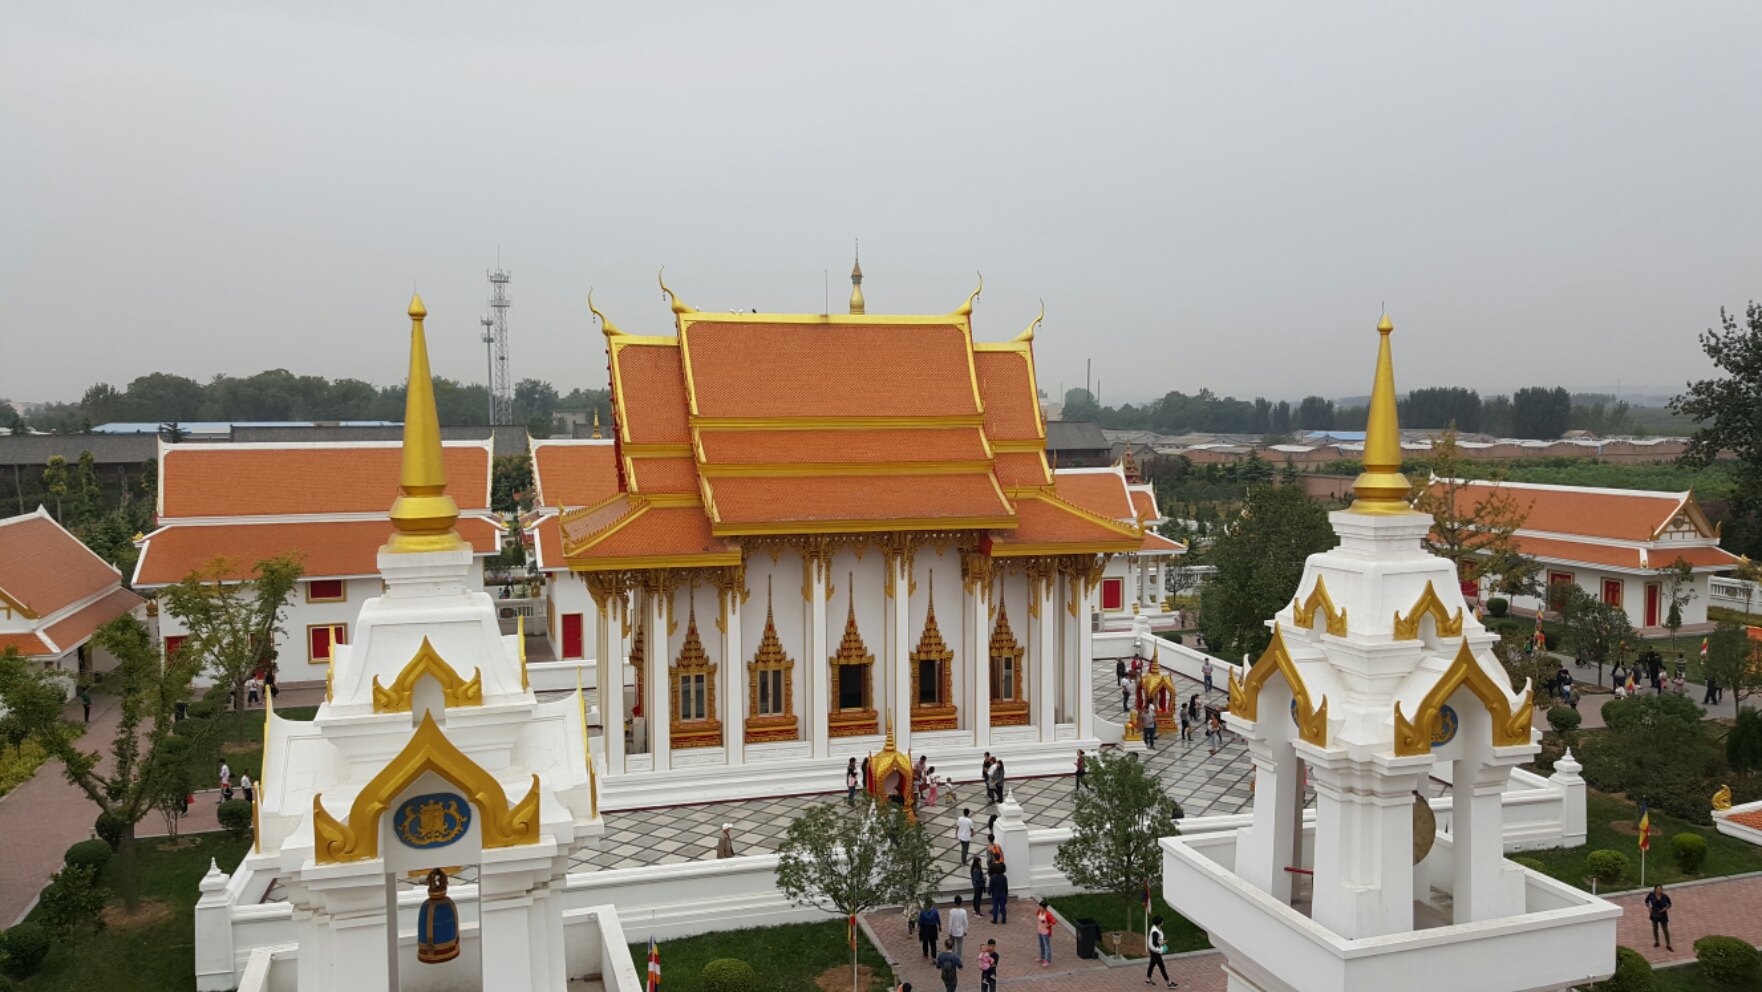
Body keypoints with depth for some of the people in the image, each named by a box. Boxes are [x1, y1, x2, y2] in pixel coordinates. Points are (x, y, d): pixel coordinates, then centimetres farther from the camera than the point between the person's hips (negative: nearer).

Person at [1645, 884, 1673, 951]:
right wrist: (1648, 907, -11)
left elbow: (1669, 904, -2)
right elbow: (1646, 901, 3)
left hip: (1662, 915, -1)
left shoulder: (1665, 897, -19)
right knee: (1655, 929, 17)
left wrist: (1666, 908, -20)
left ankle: (1668, 946, 19)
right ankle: (1656, 942, 38)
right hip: (1654, 915, 1)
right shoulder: (1651, 895, -16)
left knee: (1665, 930, 5)